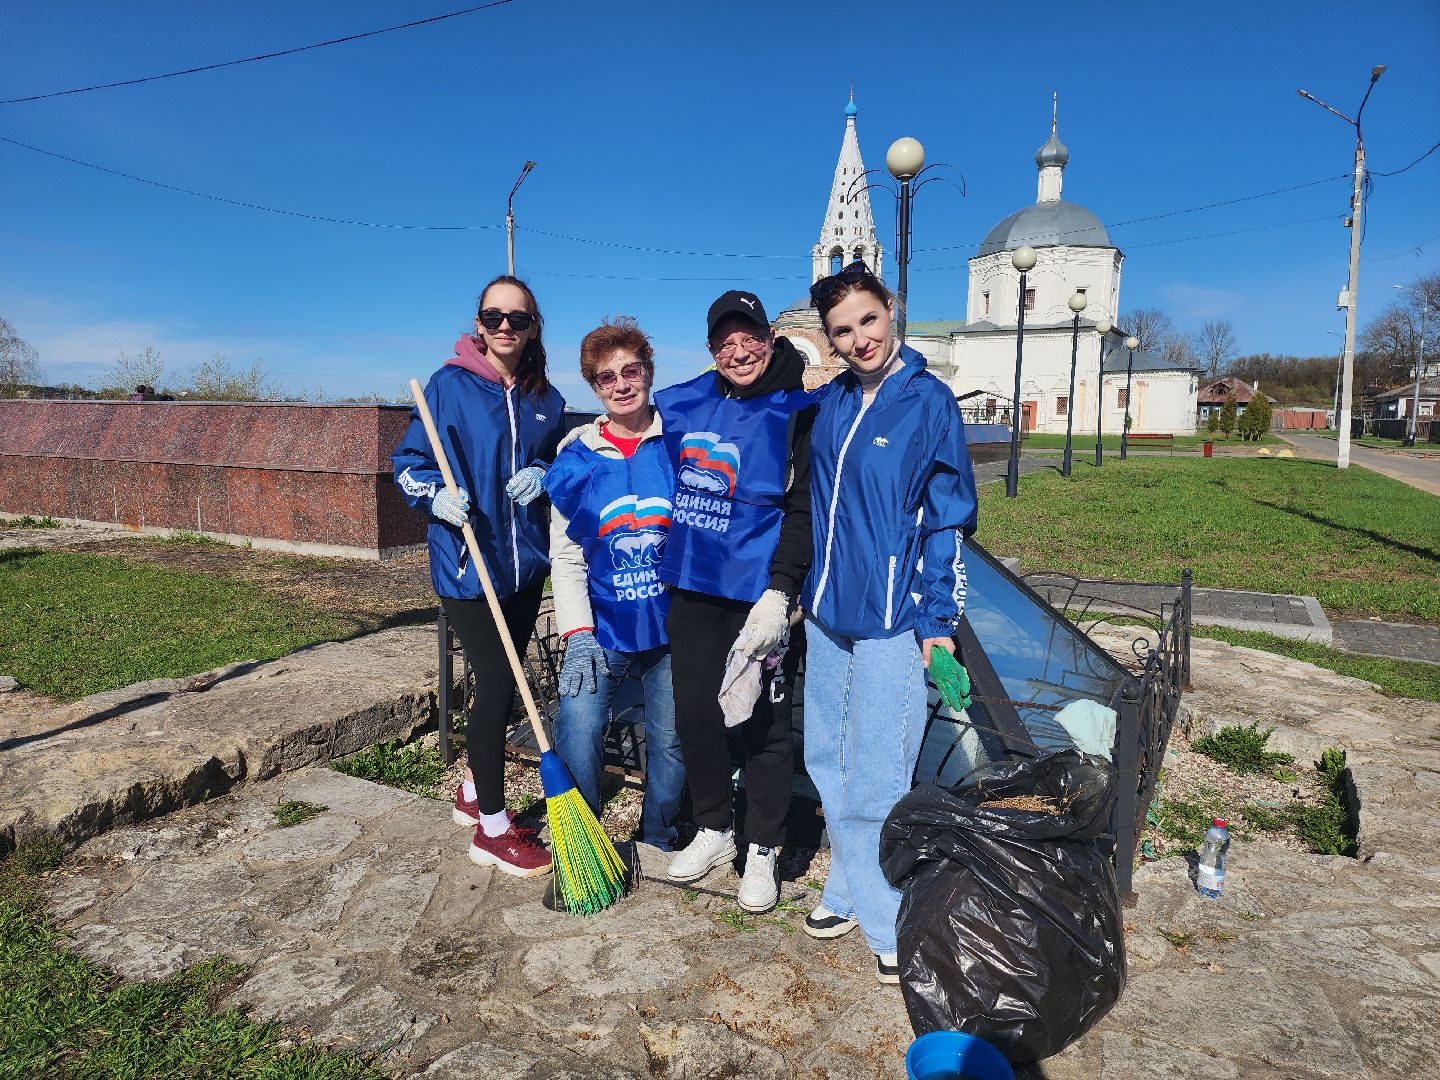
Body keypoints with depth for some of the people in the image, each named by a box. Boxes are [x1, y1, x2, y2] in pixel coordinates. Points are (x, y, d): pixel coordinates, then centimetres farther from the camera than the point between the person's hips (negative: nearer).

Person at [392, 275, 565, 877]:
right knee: (496, 683, -5)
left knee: (503, 681, 15)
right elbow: (408, 462, -2)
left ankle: (474, 792, 36)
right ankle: (492, 829, 10)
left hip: (526, 562, 6)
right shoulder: (450, 385, -6)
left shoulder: (546, 398, 8)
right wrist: (436, 494, -22)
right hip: (466, 563, -5)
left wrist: (541, 474, -3)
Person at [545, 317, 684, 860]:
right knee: (576, 741, -10)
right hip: (601, 629, 0)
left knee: (671, 742, 9)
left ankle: (657, 845, 34)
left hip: (673, 628, 0)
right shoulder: (575, 457, 1)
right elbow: (565, 555, 2)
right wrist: (577, 632, -8)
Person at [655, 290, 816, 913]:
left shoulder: (797, 414, -7)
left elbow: (804, 512, -12)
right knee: (694, 715, 13)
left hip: (759, 598, -5)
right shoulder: (682, 405, 7)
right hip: (691, 589, 5)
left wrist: (778, 594, -20)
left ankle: (763, 850, 27)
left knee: (763, 726, 7)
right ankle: (714, 830, 36)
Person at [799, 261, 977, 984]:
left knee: (877, 779, -1)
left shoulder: (929, 402, -8)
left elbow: (949, 519, -7)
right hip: (827, 613, 6)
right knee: (829, 762, 15)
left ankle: (892, 925, 17)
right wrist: (809, 590, 17)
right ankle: (850, 891, 33)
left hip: (892, 621, -6)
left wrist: (939, 621, -9)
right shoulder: (830, 402, 7)